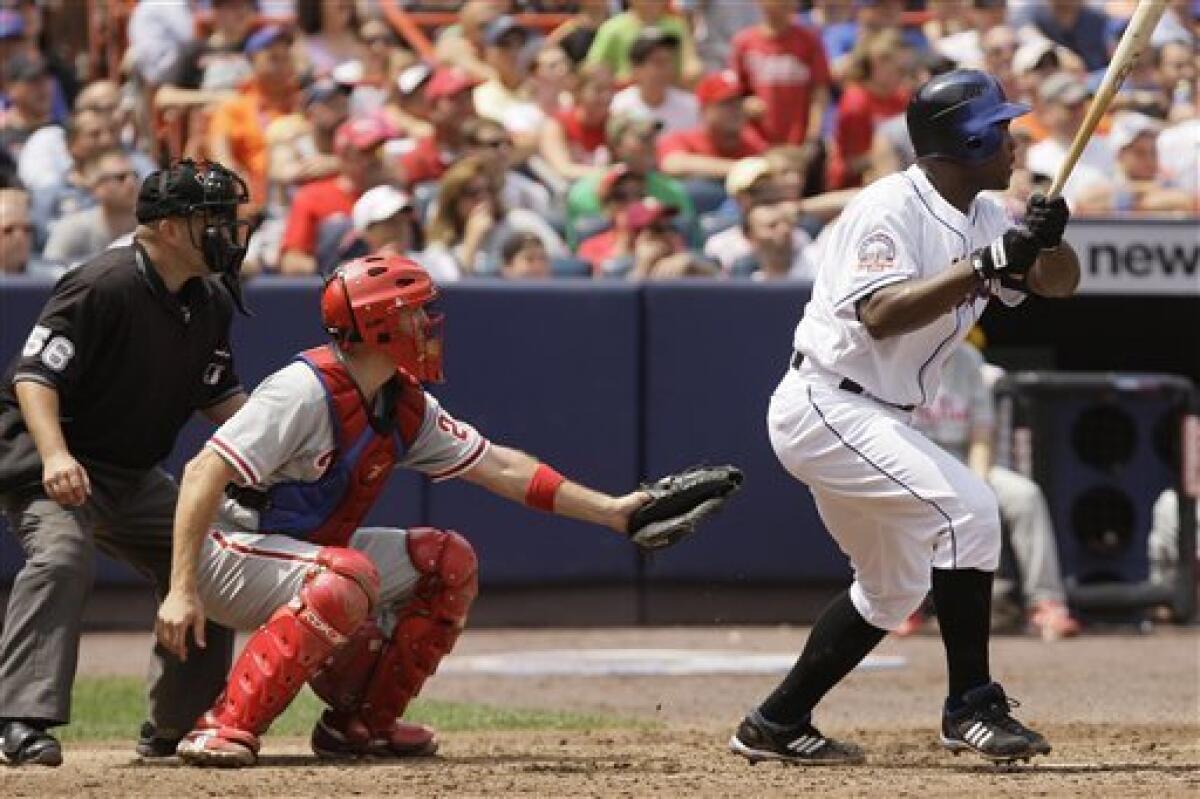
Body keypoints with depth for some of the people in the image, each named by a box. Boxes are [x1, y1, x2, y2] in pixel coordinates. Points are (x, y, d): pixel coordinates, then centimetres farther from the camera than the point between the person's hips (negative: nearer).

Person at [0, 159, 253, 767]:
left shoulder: (211, 301, 5)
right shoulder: (103, 287, -21)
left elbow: (219, 396, 18)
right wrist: (55, 455, -39)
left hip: (134, 476, 9)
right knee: (61, 556, -33)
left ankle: (176, 727, 20)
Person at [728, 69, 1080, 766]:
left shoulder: (984, 217, 8)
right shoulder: (889, 209, -17)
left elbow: (1059, 284, 6)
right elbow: (883, 315, -29)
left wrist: (1049, 240, -16)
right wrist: (987, 265, -33)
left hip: (869, 421, 10)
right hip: (825, 406, -10)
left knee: (892, 586, 16)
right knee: (965, 511, -21)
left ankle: (777, 725, 22)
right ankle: (972, 708, -18)